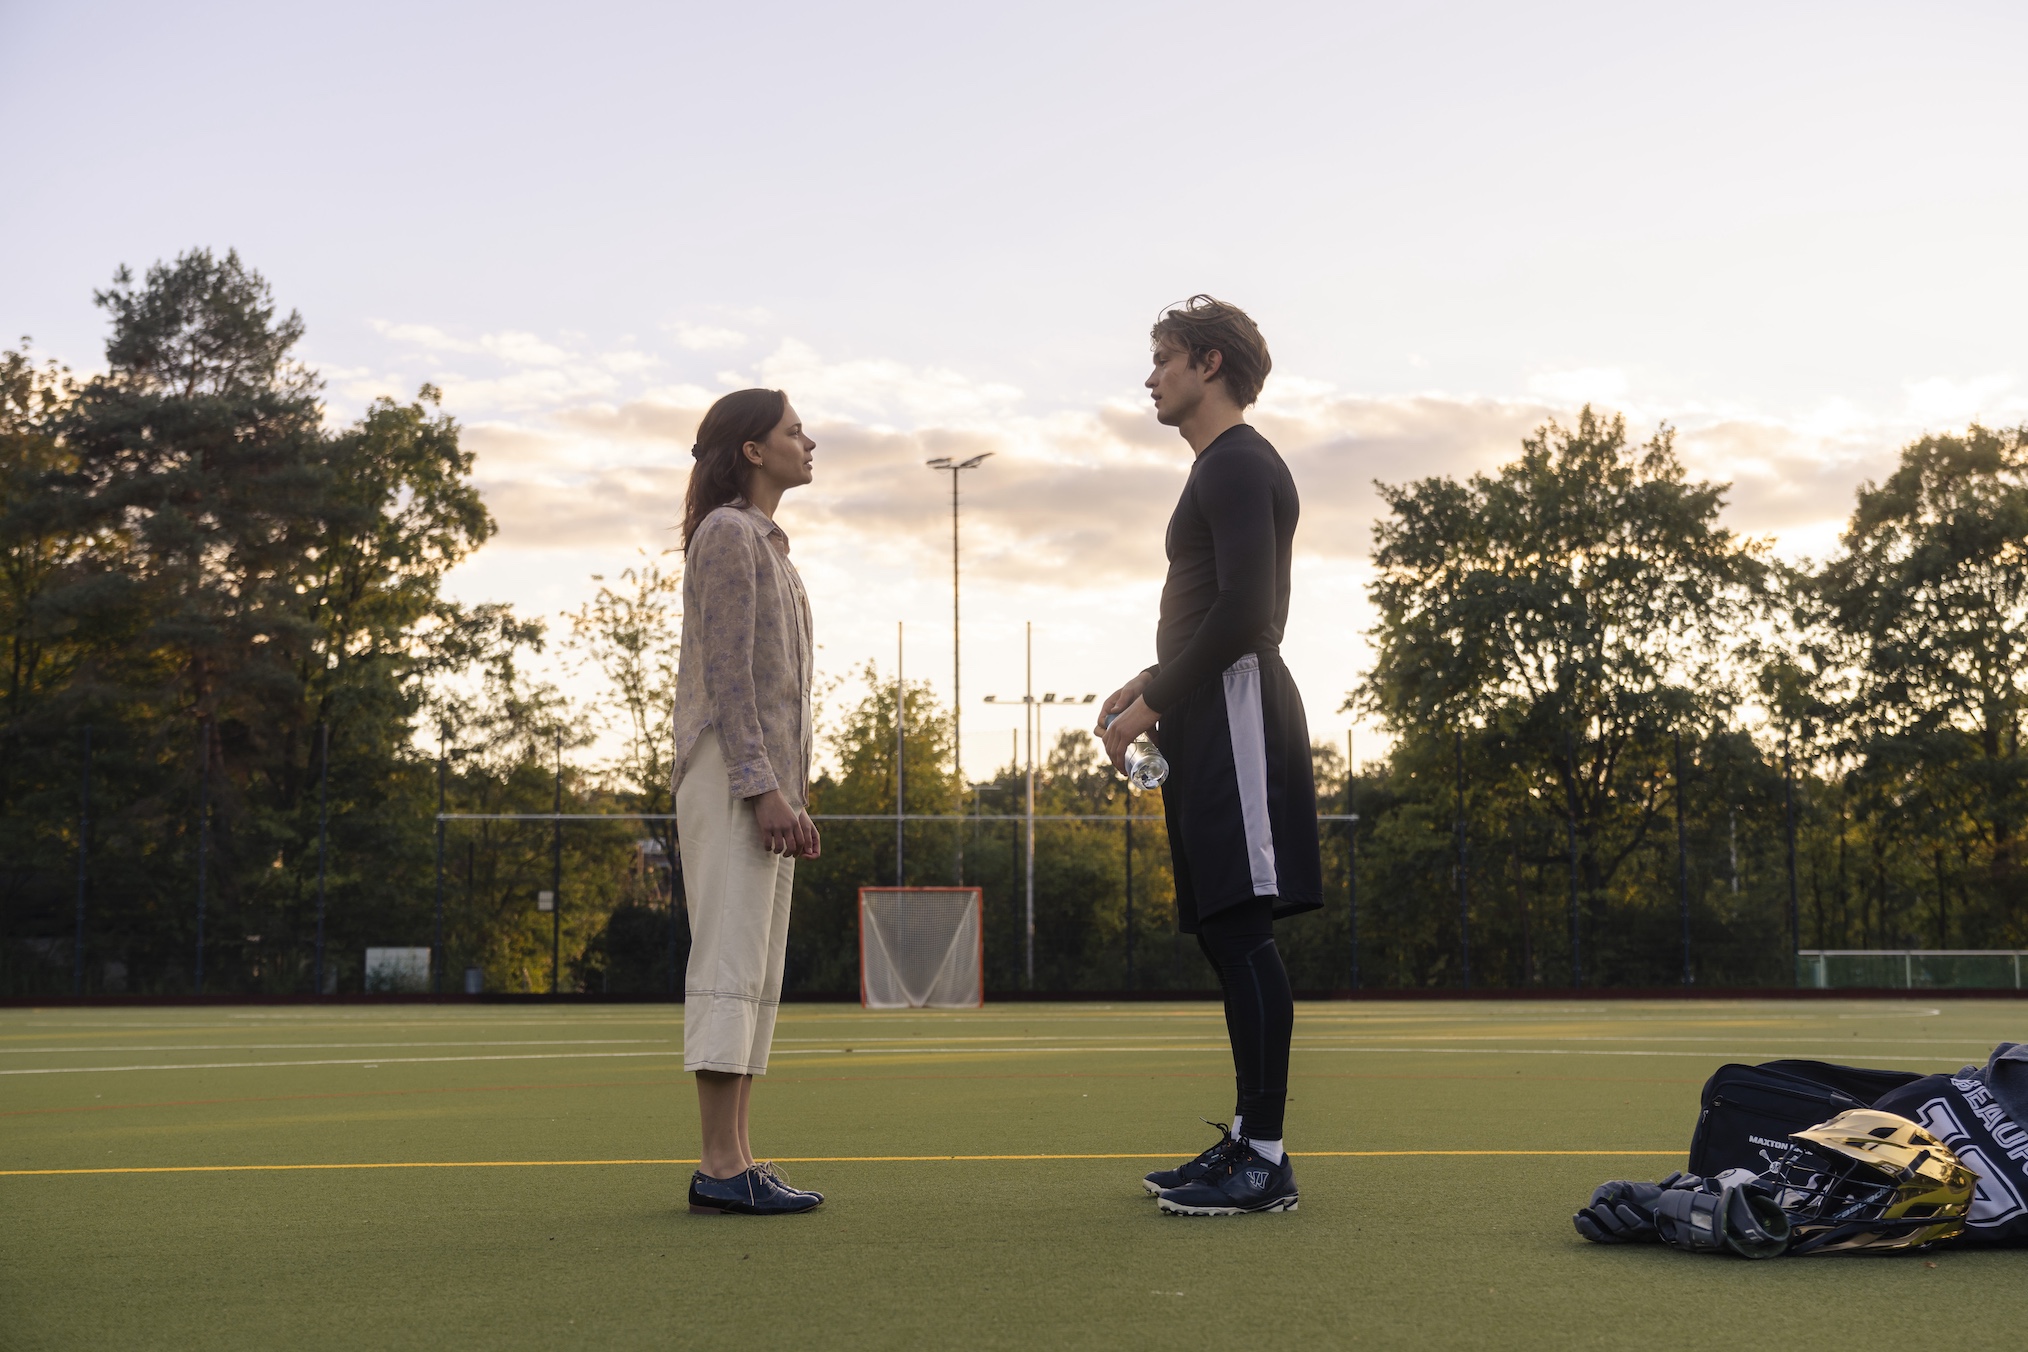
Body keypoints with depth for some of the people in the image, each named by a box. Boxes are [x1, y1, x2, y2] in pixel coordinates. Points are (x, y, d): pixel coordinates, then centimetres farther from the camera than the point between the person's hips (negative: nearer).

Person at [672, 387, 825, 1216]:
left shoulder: (768, 542, 24)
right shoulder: (728, 534, -5)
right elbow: (726, 673, -14)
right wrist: (764, 787, -20)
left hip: (766, 782, 10)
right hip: (730, 776, -10)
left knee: (757, 976, 6)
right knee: (730, 964, -12)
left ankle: (732, 1161, 8)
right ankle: (722, 1168, -12)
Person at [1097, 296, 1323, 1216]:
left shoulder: (1238, 464, -8)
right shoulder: (1222, 468, 25)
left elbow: (1244, 610, -19)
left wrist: (1153, 703, -14)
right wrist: (1149, 684, 18)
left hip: (1236, 714, -11)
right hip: (1213, 719, 11)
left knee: (1240, 933, -12)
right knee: (1225, 936, 10)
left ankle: (1265, 1160, -11)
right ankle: (1248, 1138, 16)